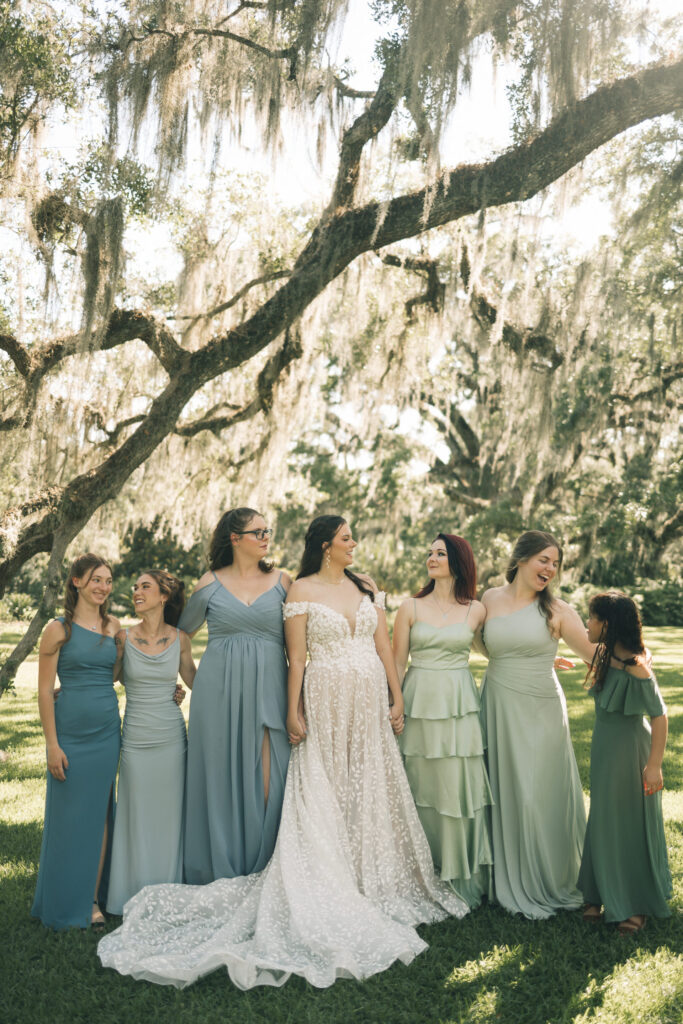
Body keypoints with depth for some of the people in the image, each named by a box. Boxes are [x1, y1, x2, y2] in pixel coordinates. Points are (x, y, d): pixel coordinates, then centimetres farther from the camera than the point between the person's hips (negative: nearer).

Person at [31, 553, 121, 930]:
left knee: (100, 814, 9)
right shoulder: (58, 629, -6)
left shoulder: (113, 627, 6)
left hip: (107, 731, 4)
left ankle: (93, 899, 21)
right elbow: (45, 690, -7)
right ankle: (67, 903, 21)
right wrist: (52, 744, -10)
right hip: (70, 732, -4)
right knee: (69, 817, 5)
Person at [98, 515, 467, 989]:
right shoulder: (302, 590, -3)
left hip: (370, 701, 5)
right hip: (326, 701, -4)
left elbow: (384, 646, 9)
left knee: (373, 791, 10)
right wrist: (293, 712, -8)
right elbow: (296, 657, -5)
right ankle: (330, 892, 13)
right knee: (324, 795, 2)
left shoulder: (367, 586, 10)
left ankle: (377, 883, 24)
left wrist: (397, 699, 6)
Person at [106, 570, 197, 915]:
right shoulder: (124, 637, -2)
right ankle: (136, 897, 23)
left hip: (171, 738, 1)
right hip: (135, 740, -1)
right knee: (137, 817, 7)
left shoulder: (179, 639, 0)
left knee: (169, 814, 9)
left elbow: (195, 680, 12)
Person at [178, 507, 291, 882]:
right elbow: (183, 633, 14)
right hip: (219, 690, 0)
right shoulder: (211, 584, 4)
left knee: (267, 777, -3)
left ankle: (263, 868, 9)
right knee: (222, 774, 5)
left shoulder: (281, 581, 7)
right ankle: (222, 869, 17)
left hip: (268, 688, 0)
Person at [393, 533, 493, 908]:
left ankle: (463, 878, 19)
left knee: (461, 788, 3)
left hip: (460, 706, 0)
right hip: (419, 704, 0)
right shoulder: (411, 607, 2)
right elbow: (398, 662, 4)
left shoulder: (476, 610, 3)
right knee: (421, 788, 6)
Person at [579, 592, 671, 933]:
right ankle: (604, 896, 30)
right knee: (604, 822, 16)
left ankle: (638, 905, 24)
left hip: (630, 751, -8)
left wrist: (654, 765, -21)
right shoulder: (605, 654, 0)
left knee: (633, 825, 6)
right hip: (604, 750, 8)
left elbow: (659, 715, -22)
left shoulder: (635, 667, -25)